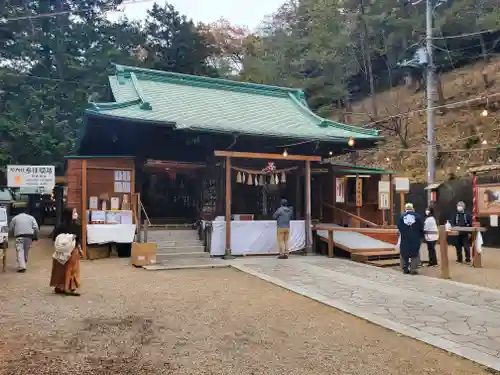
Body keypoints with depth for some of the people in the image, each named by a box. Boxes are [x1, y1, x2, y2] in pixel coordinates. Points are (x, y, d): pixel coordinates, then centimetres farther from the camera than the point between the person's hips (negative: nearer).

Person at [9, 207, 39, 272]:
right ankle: (24, 265, 19)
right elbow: (36, 228, 1)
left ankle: (21, 266, -19)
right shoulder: (31, 217, 11)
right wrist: (35, 236, 10)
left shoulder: (15, 218, 11)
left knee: (20, 251, -6)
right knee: (26, 251, 13)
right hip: (29, 236, 2)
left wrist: (14, 233, 31)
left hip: (19, 236, -2)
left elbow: (11, 228, 13)